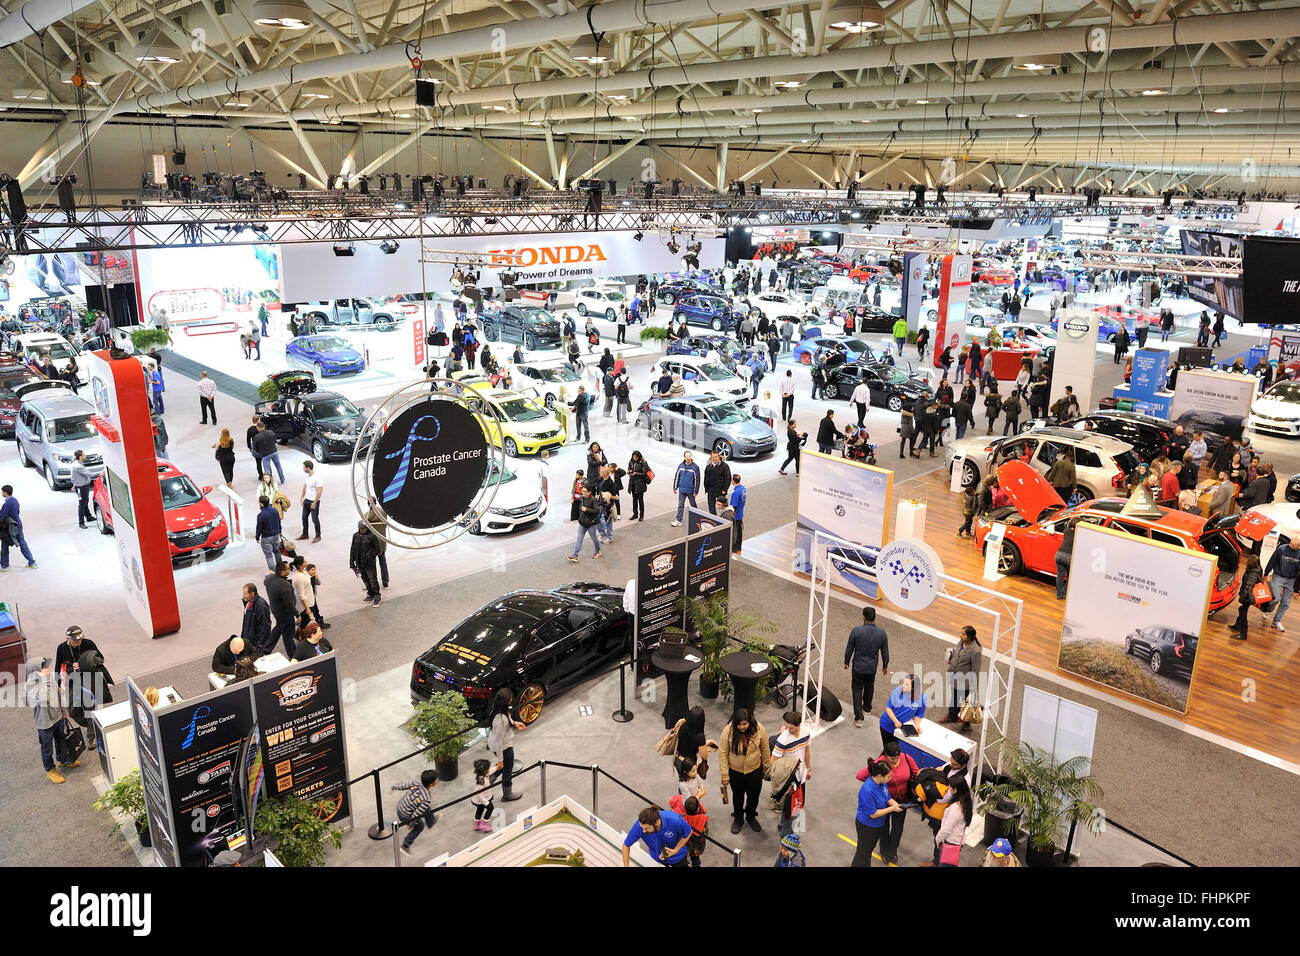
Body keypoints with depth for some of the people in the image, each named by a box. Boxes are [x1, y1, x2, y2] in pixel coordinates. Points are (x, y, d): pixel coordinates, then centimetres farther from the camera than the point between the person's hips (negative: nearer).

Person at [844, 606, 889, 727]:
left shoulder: (856, 631, -21)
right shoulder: (882, 633, -13)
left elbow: (849, 649, -11)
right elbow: (885, 652, -2)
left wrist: (846, 662, 6)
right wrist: (885, 666, 14)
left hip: (858, 666, -3)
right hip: (872, 667, 3)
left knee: (857, 689, 9)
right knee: (869, 686, 26)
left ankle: (858, 717, 2)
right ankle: (867, 708, 47)